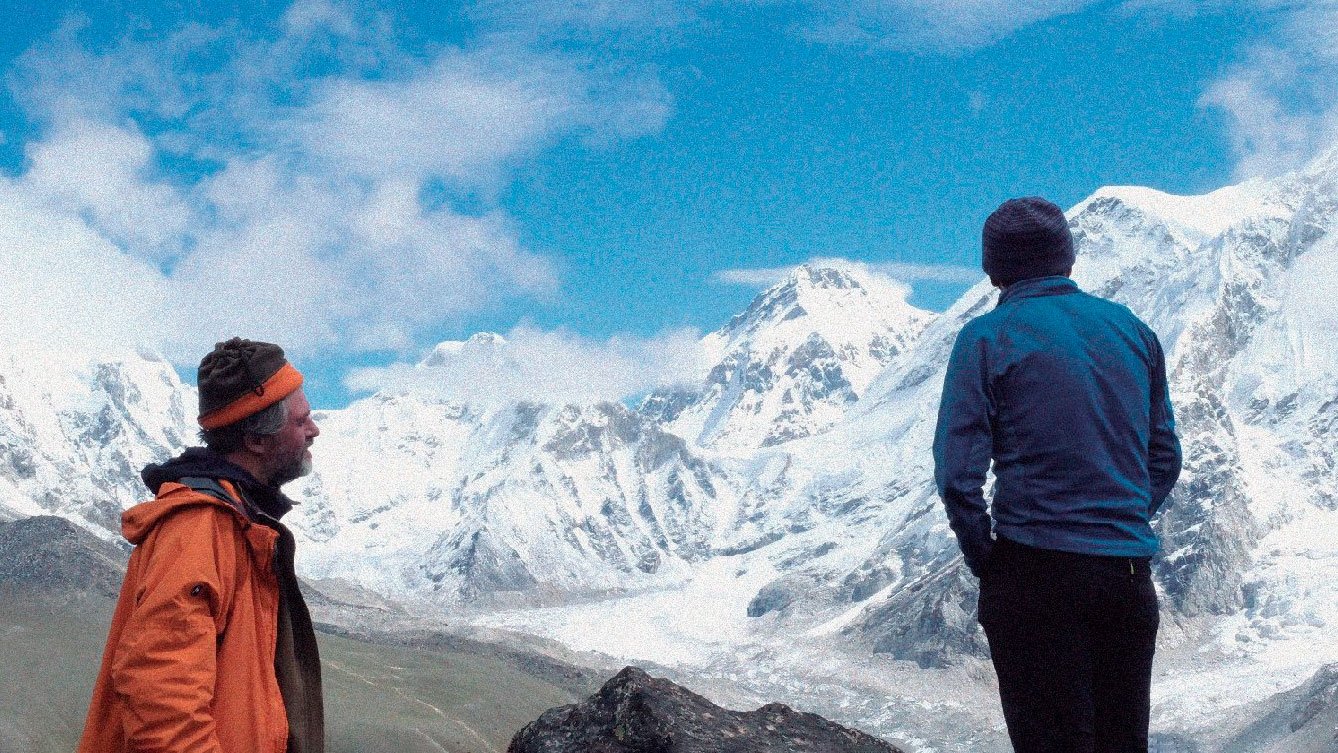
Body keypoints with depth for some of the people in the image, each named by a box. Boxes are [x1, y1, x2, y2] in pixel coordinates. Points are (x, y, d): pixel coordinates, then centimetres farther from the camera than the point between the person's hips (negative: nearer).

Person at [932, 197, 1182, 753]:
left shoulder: (987, 337, -5)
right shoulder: (1133, 330, 9)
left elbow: (957, 471, -12)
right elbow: (1165, 457, 14)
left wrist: (982, 556, -1)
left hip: (1035, 574, -5)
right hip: (1130, 574, 5)